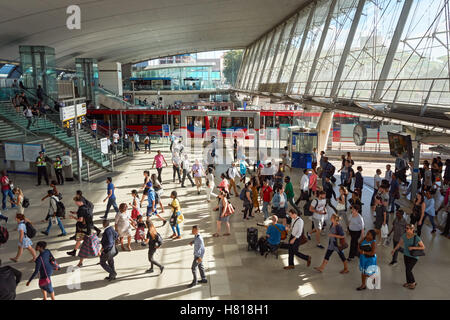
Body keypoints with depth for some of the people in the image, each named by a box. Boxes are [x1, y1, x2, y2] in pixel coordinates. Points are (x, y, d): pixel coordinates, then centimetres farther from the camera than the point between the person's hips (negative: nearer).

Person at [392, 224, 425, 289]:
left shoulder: (416, 238, -23)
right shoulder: (404, 235, -9)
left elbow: (423, 247, -16)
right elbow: (400, 243, 8)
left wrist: (413, 248, -25)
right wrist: (394, 249, 6)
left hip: (414, 257, -5)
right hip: (406, 255, 5)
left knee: (408, 270, -7)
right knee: (407, 269, 15)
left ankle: (413, 282, 17)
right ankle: (408, 282, 35)